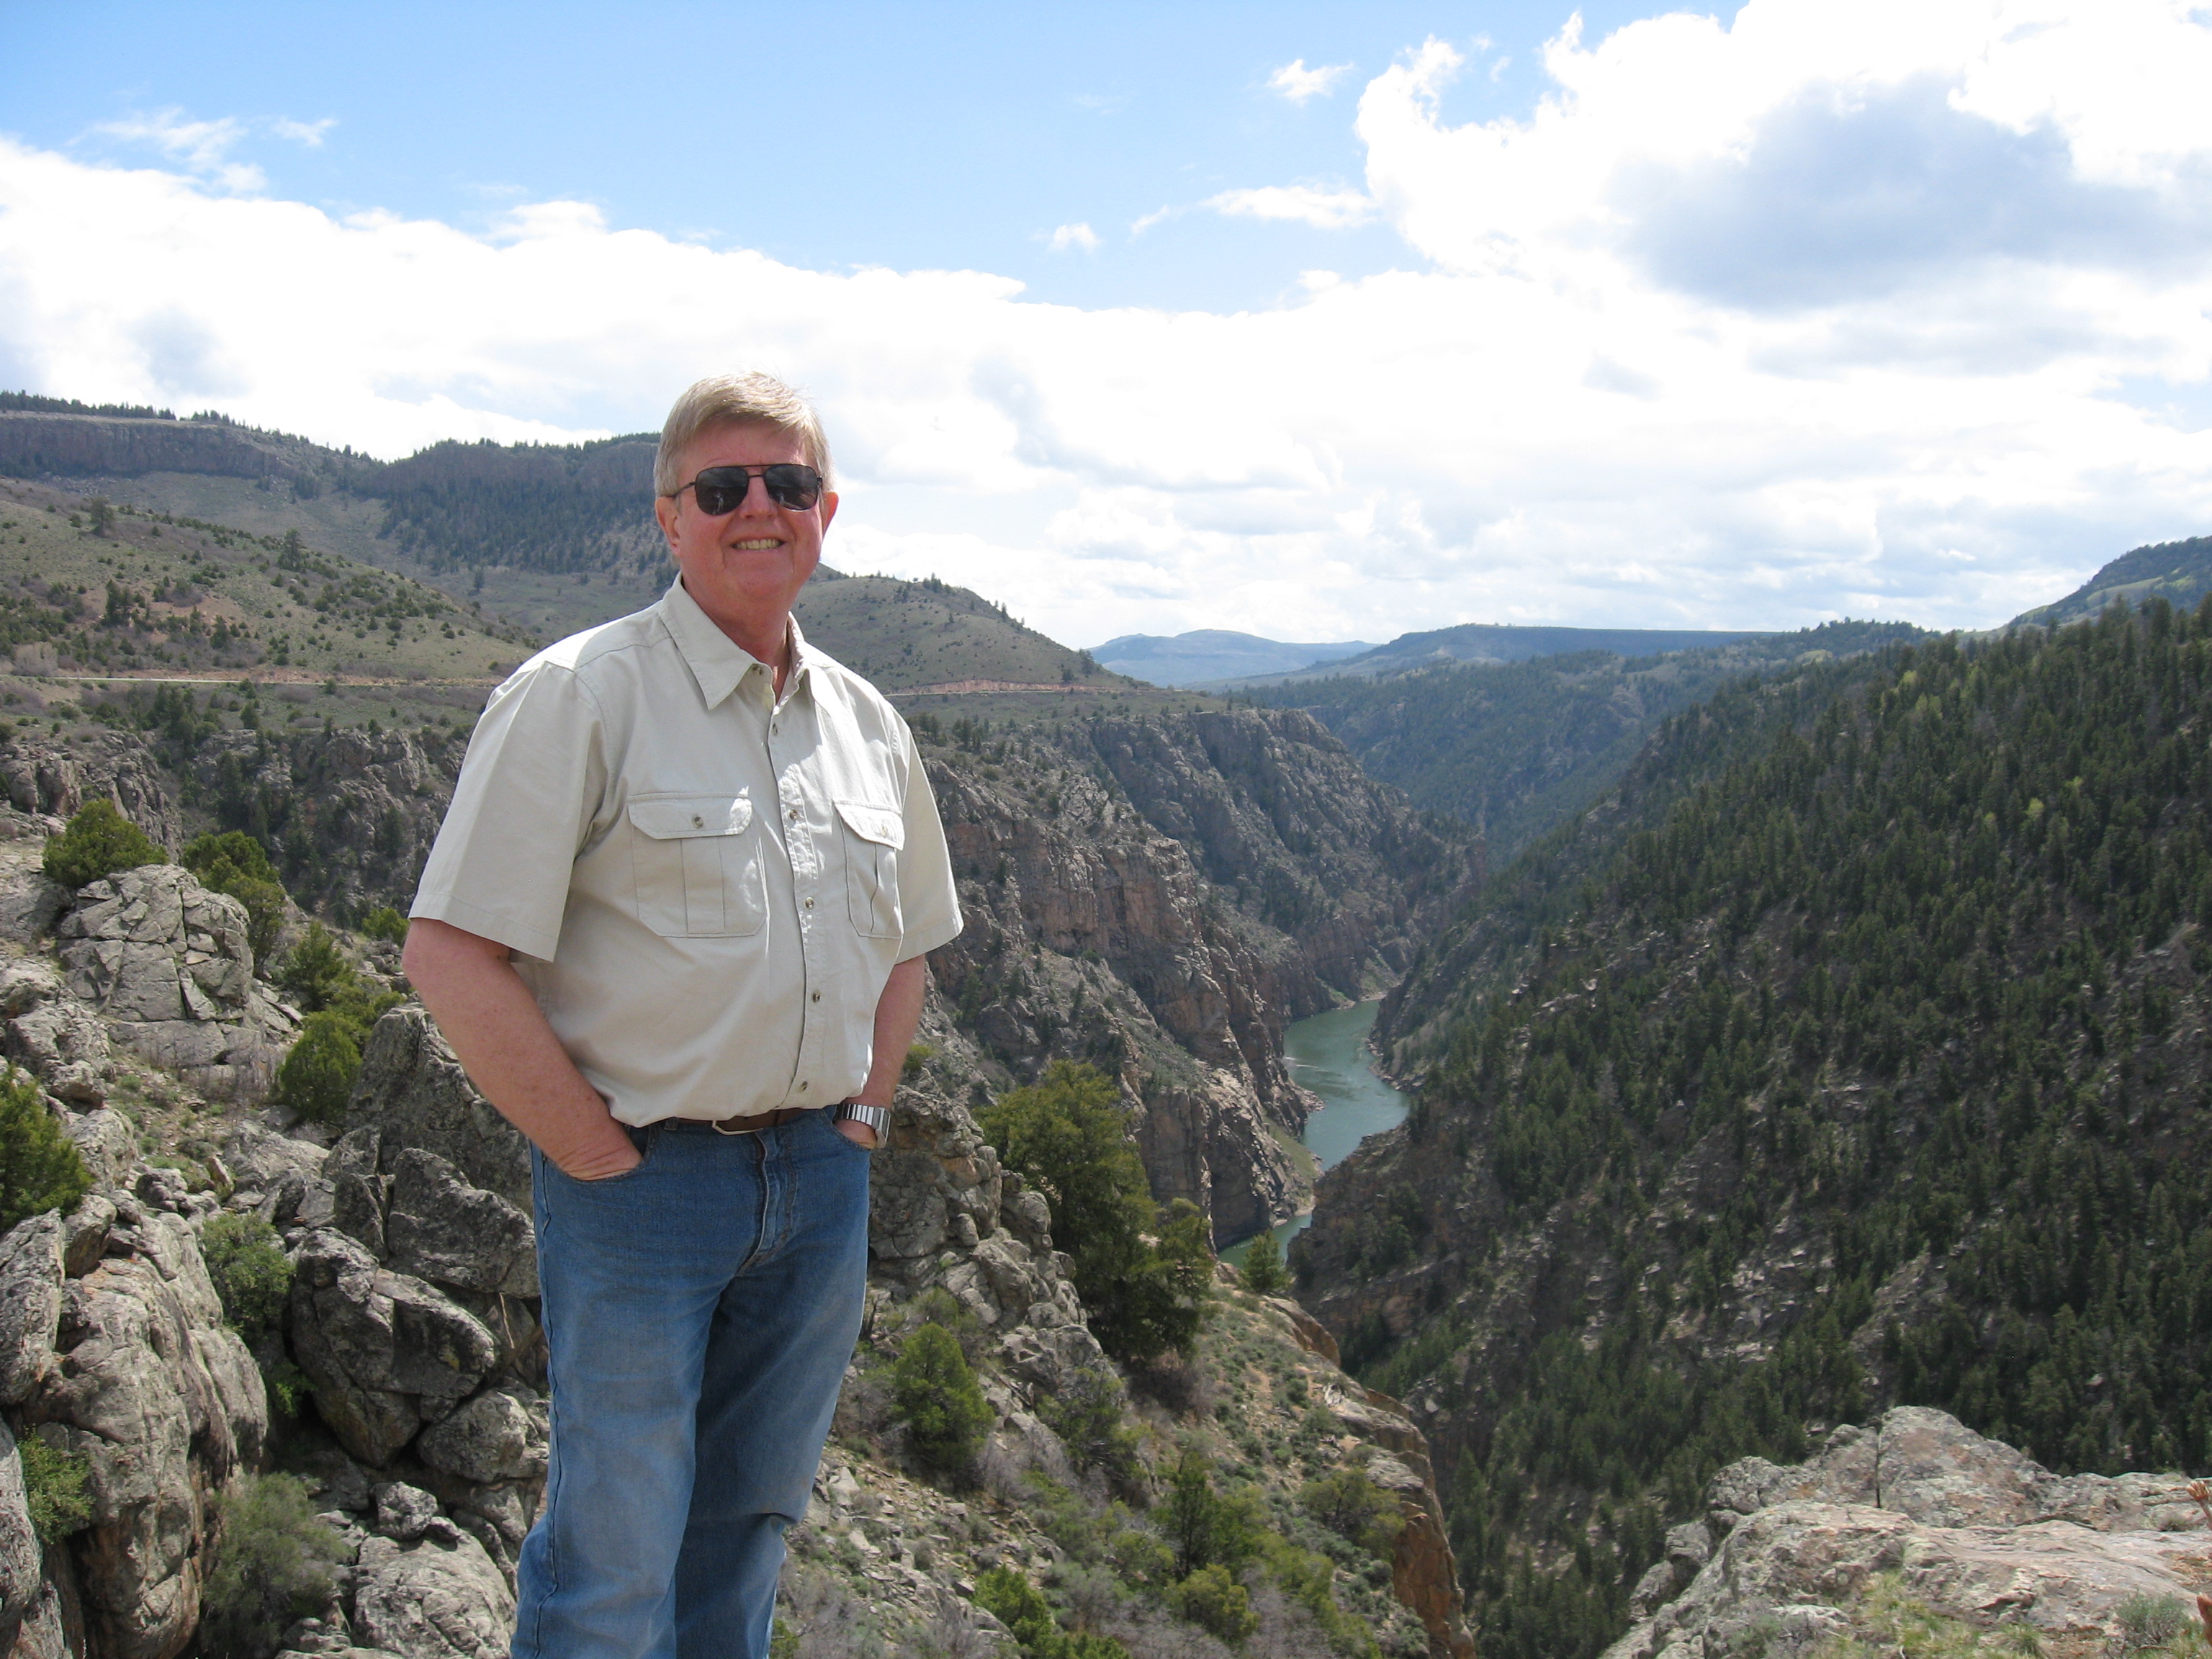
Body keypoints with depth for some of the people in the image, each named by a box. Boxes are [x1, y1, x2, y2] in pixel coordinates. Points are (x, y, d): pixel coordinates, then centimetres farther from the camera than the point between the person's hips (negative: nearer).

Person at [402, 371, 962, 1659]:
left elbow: (904, 943, 22)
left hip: (821, 1180, 6)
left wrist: (861, 1114, 9)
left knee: (749, 1529, 18)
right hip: (641, 1181, -5)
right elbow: (451, 958, -15)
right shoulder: (580, 696, -10)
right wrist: (602, 1160, -14)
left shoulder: (867, 722, 9)